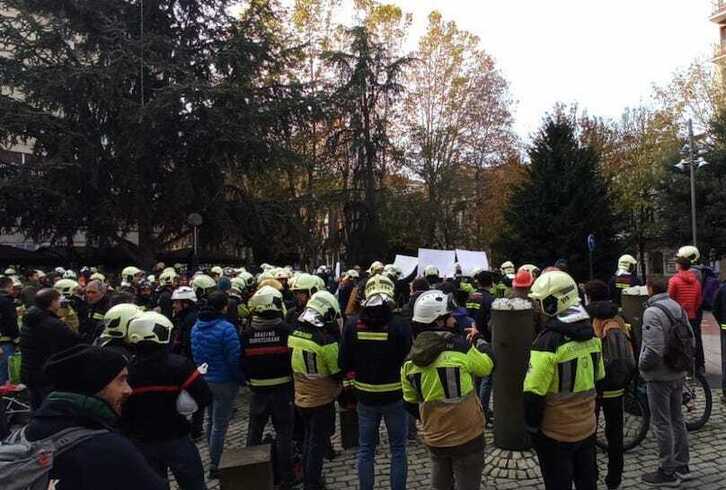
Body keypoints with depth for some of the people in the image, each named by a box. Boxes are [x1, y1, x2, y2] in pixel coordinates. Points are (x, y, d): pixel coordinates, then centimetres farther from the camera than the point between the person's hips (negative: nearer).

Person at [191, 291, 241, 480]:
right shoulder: (226, 328, -22)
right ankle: (215, 466, 11)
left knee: (212, 420, 22)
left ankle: (213, 458, 35)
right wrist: (241, 379, -6)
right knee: (220, 424, 3)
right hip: (224, 382, -8)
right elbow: (234, 359, -20)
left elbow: (195, 354, 10)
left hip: (204, 380, 8)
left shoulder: (196, 327, 2)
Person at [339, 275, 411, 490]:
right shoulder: (399, 325, -18)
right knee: (398, 449, 14)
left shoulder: (353, 325, -11)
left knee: (366, 450, 16)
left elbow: (343, 364, -5)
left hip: (365, 397, 2)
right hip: (395, 396, -2)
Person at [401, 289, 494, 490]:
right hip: (467, 436, -5)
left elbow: (411, 403, 6)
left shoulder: (410, 361, -3)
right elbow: (487, 365, -3)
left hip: (434, 438, 5)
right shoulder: (459, 347, -19)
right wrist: (478, 339, 12)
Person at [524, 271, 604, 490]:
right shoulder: (591, 334, 0)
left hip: (556, 433, -7)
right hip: (587, 427, 7)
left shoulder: (548, 342, -24)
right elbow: (598, 378, 12)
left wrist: (532, 426, -9)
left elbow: (534, 392, -22)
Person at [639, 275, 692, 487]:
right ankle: (682, 466, 30)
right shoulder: (679, 308, 5)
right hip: (679, 374, 8)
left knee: (662, 424, 2)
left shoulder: (652, 312, -22)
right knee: (677, 420, 18)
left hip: (659, 376, -8)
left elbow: (654, 349, -26)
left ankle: (668, 472, 11)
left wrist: (641, 365, -11)